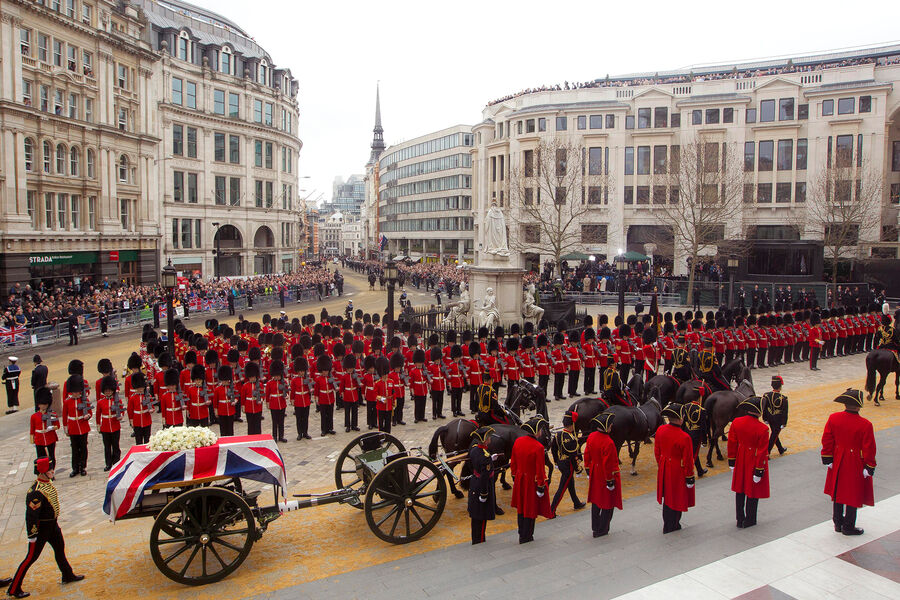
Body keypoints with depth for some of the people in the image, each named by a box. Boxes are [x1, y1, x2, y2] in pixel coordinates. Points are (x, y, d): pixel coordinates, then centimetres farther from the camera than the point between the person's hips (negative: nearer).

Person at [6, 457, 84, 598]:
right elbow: (31, 515, -26)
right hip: (41, 527, -9)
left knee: (60, 548, 21)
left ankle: (68, 576, 37)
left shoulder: (48, 482, 0)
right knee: (32, 557, 2)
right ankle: (14, 589, 16)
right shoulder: (36, 492, -29)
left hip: (52, 524, 9)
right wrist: (32, 535, -21)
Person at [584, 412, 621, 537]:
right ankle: (601, 530, 19)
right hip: (606, 475, -7)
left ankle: (595, 527, 31)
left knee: (596, 501, 19)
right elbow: (608, 464, -24)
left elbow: (587, 455, 6)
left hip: (595, 475, 7)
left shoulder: (591, 436, -5)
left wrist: (588, 470, 18)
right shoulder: (608, 442, -28)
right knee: (608, 504, 10)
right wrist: (610, 481, -15)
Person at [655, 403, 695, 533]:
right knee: (676, 498, 14)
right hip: (678, 473, -6)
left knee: (667, 496, 22)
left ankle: (667, 524, 38)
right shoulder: (684, 438, -27)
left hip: (664, 470, 6)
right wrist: (690, 478, -5)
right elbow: (687, 461, -17)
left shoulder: (660, 430, -9)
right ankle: (672, 527, 29)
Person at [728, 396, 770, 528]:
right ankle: (749, 521, 25)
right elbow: (762, 452, -17)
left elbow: (732, 443, 0)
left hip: (740, 461, 4)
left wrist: (731, 461, 11)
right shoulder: (763, 429, -22)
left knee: (739, 490, 16)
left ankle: (739, 520, 25)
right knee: (753, 492, 13)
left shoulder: (736, 422, -9)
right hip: (754, 462, -4)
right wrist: (759, 471, -10)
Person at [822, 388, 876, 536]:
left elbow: (827, 441, -2)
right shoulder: (865, 425, -20)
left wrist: (827, 459, 8)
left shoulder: (833, 418, -9)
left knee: (838, 493, 17)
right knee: (854, 495, 10)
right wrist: (869, 467, -2)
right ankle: (848, 527, 20)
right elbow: (869, 449, -13)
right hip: (856, 466, -4)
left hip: (838, 463, 4)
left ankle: (838, 523, 28)